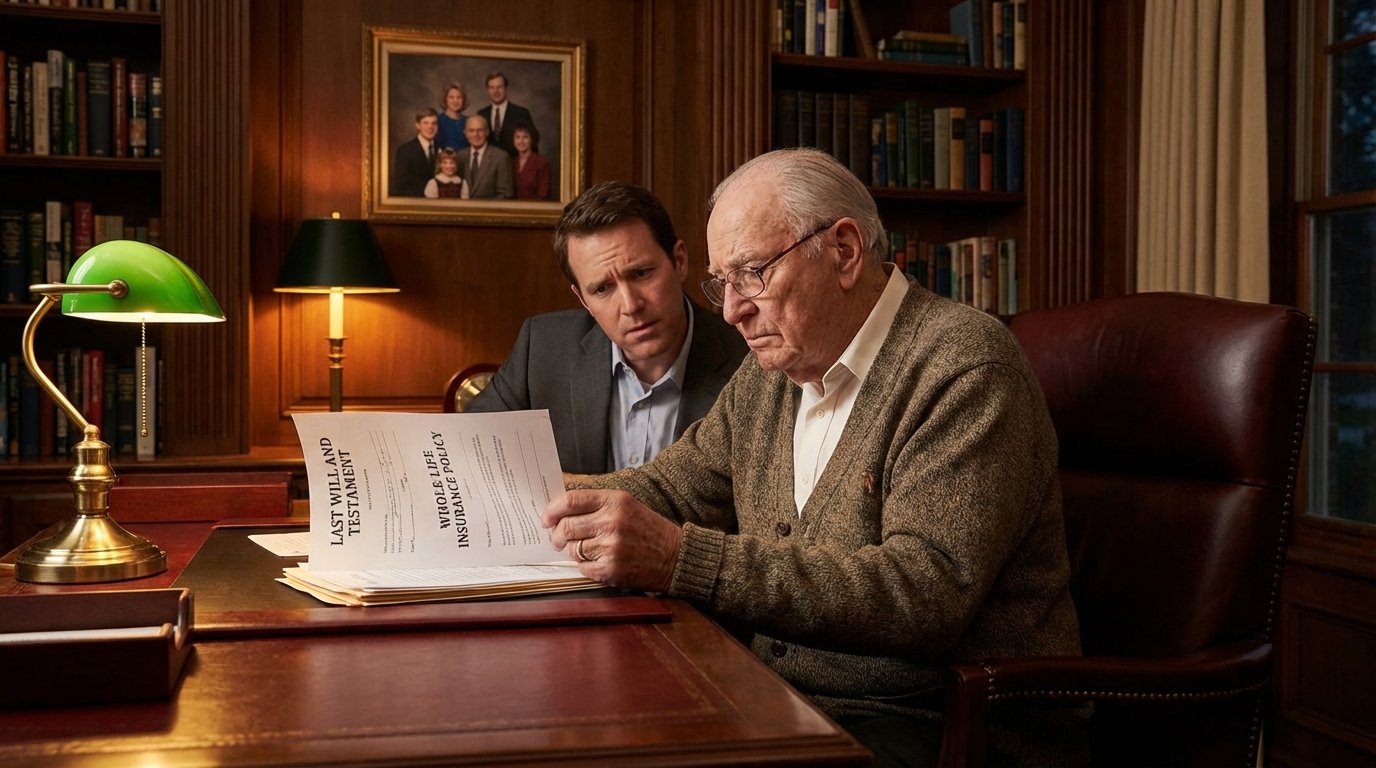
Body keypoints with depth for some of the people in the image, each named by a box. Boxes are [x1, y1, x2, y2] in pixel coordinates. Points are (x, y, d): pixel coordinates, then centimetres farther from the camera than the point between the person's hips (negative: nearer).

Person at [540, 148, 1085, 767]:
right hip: (785, 703, 7)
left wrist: (683, 559, -30)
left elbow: (927, 592, -26)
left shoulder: (963, 364, -15)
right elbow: (675, 484, 19)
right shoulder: (769, 372, 12)